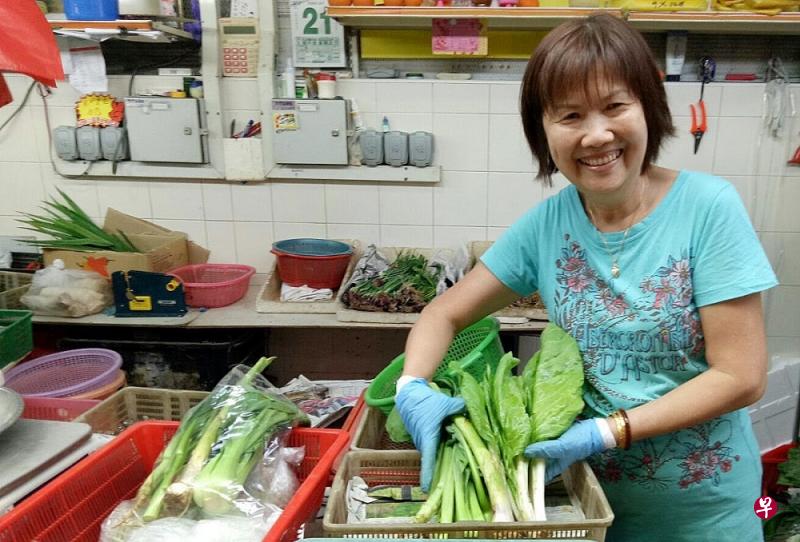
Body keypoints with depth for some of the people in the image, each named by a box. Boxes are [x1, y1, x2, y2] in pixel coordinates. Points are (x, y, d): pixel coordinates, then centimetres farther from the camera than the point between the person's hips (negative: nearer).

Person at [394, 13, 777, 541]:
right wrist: (413, 387, -22)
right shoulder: (548, 223, -10)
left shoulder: (708, 206, -19)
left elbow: (742, 377, -18)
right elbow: (446, 313, -3)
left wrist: (606, 432, -24)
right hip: (592, 489, 3)